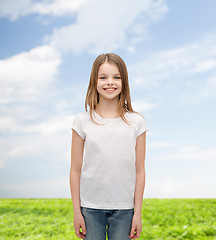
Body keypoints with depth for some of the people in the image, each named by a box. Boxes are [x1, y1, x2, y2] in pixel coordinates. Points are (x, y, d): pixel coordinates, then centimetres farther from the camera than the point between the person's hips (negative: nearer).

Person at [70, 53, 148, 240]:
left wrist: (138, 212, 2)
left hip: (123, 209, 0)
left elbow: (139, 171, 2)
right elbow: (76, 170, 1)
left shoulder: (136, 122, -1)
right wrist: (76, 211, 1)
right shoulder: (82, 121, -2)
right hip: (90, 207, 0)